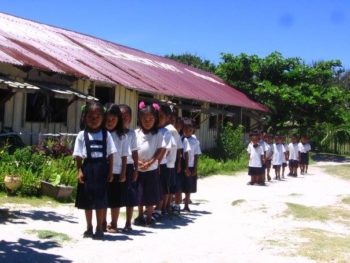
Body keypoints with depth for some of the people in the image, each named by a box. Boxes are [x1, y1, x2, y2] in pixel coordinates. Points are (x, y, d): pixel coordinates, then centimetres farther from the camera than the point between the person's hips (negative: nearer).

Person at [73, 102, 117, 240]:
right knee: (87, 201, 9)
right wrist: (79, 171, -9)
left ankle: (99, 228, 15)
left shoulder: (106, 134, 3)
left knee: (100, 201, 4)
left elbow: (110, 155, 3)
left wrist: (110, 171, -2)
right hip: (88, 168, 0)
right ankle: (89, 227, 23)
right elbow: (78, 156, -1)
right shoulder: (82, 135, 0)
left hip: (101, 169, 0)